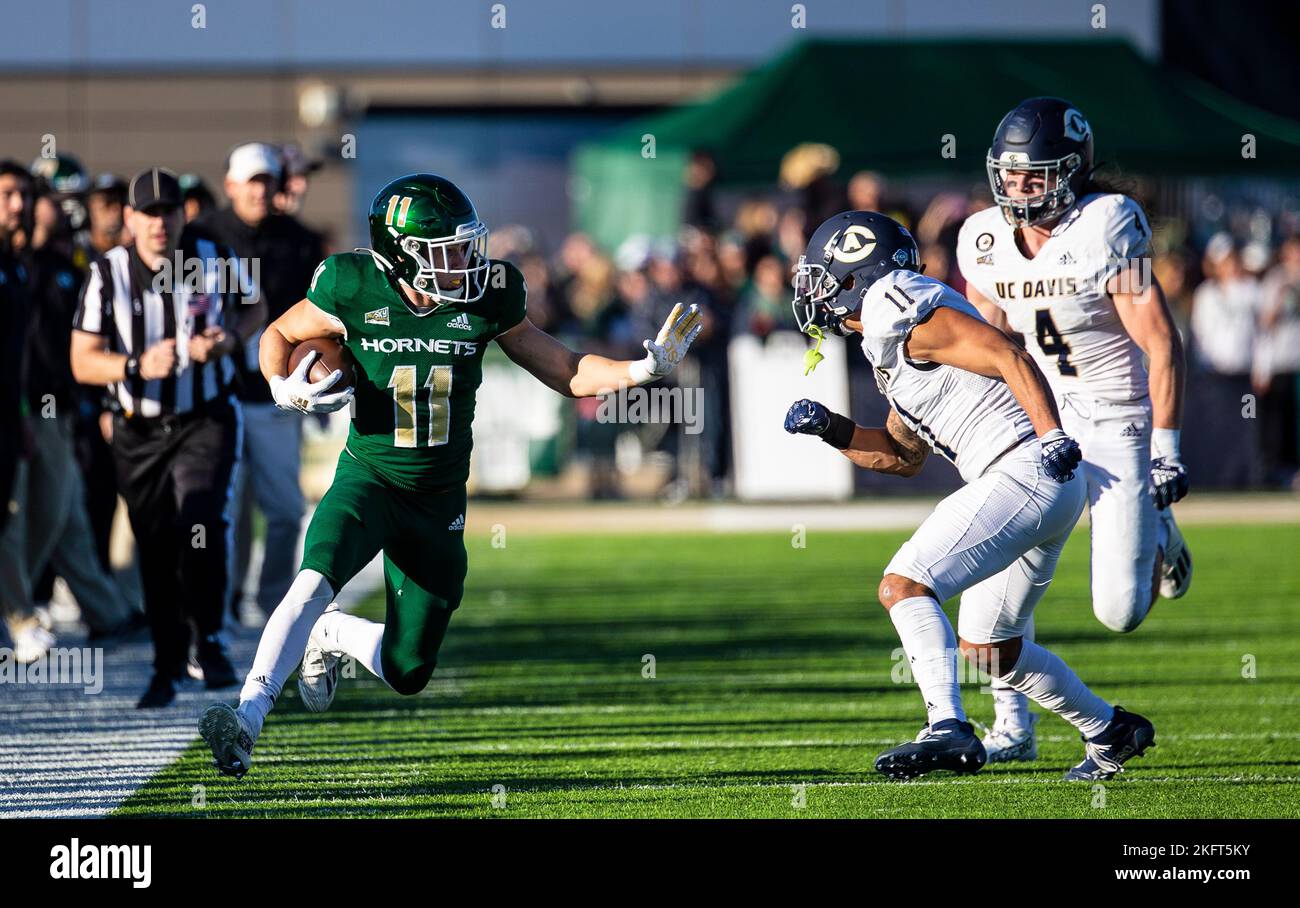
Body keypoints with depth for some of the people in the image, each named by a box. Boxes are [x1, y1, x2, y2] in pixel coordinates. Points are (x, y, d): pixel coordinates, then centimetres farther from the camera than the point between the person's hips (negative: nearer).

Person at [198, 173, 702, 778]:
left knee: (407, 675, 5)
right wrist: (286, 388, -17)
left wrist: (643, 370, -10)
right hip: (368, 479, -3)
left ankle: (333, 636, 37)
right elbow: (279, 335, 4)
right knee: (315, 583, -33)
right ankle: (248, 715, -30)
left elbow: (561, 370, 3)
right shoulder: (355, 291, -14)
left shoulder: (488, 298, -8)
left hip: (438, 502, 3)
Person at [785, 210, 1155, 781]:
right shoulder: (892, 336, 22)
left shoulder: (899, 310, -8)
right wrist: (828, 428, 17)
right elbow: (903, 456, 29)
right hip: (1048, 494, 10)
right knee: (986, 648, 21)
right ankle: (1110, 732, 30)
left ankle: (948, 729, -28)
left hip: (1022, 472, -10)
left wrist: (1052, 435, -25)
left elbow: (1011, 359, -16)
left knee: (903, 586, -17)